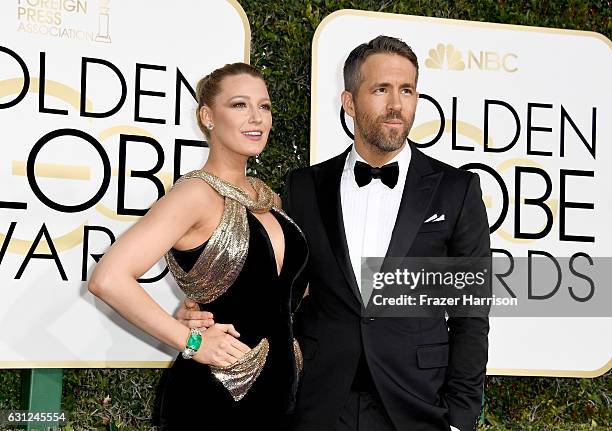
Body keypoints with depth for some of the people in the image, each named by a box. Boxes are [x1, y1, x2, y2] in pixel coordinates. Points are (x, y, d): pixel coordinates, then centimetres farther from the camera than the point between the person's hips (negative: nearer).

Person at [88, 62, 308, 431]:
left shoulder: (266, 196, 8)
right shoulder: (197, 192, -15)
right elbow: (109, 279, -26)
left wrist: (286, 338, 7)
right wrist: (192, 342, -19)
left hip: (278, 391, 7)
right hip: (213, 399, -7)